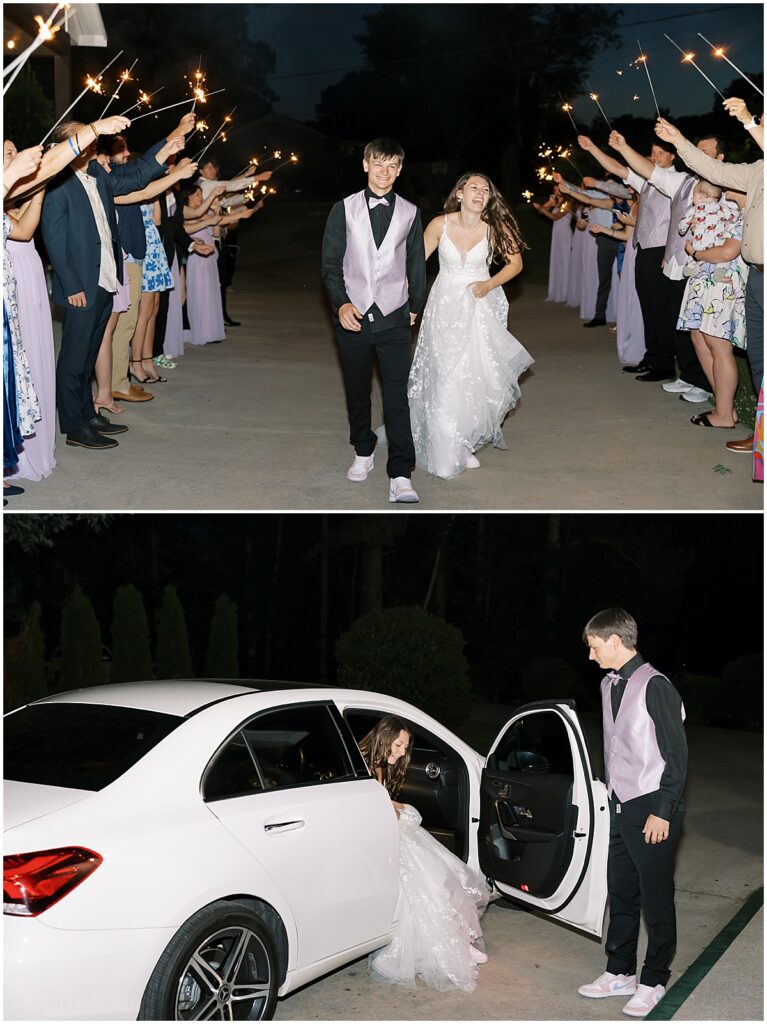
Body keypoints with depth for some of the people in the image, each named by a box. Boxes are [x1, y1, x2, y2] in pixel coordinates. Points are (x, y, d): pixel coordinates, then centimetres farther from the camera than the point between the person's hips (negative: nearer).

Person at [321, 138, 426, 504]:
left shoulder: (410, 213, 6)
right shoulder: (344, 209, 3)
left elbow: (416, 265, 13)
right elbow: (330, 263, 2)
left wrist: (415, 307, 14)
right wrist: (341, 304, -10)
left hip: (393, 318, -1)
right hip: (353, 316, 1)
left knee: (397, 396, -9)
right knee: (357, 391, 12)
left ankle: (400, 476, -11)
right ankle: (363, 453, 31)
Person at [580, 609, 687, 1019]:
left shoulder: (654, 687, -17)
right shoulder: (610, 685, 9)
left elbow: (677, 755, -15)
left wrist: (662, 812, -15)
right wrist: (611, 794, 14)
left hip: (651, 810, -8)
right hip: (621, 808, 8)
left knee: (656, 899, 4)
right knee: (621, 893, 16)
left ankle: (653, 982, 16)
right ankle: (620, 972, 29)